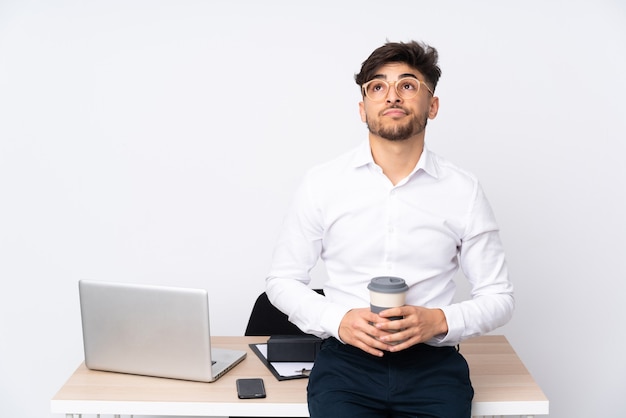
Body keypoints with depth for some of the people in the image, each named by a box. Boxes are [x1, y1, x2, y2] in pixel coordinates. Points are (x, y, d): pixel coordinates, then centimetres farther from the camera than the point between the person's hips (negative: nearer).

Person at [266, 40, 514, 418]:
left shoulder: (465, 191, 3)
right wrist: (337, 320, -10)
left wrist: (438, 320, -12)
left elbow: (498, 297, 8)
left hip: (432, 362, 1)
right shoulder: (322, 183, 2)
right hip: (346, 359, -1)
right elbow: (283, 281, 9)